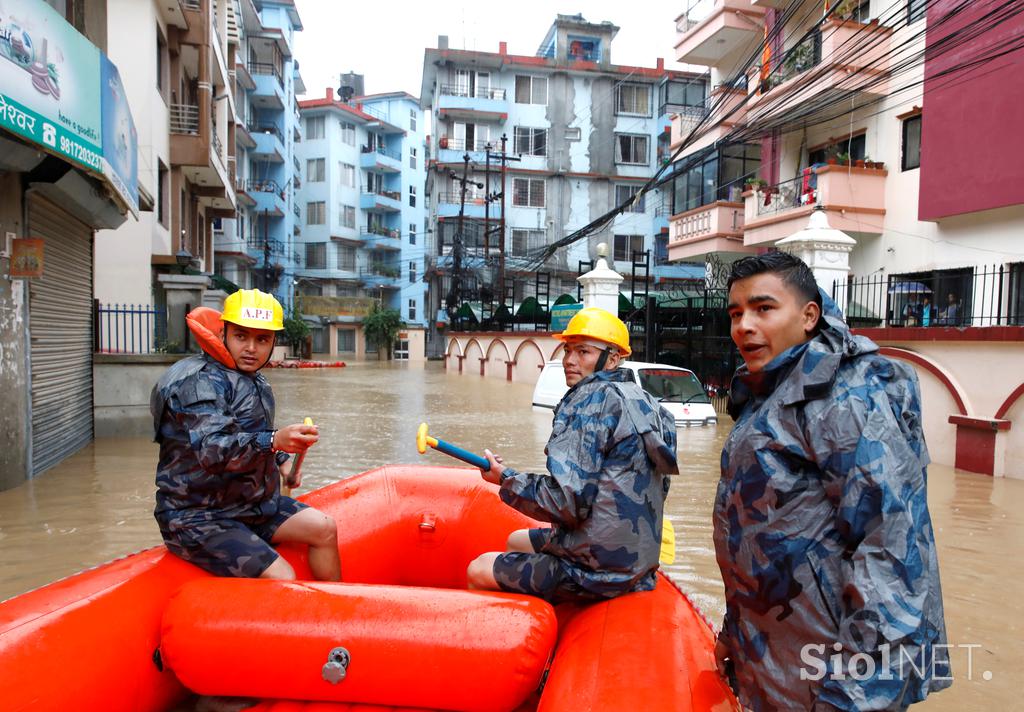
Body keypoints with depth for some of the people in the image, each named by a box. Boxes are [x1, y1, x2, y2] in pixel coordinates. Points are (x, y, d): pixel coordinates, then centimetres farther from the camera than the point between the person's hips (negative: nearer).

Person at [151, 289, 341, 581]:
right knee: (282, 579, -21)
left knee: (324, 528, -1)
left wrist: (282, 462, 14)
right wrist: (274, 441, -49)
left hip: (250, 503, 9)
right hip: (197, 519, -9)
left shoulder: (257, 384, 12)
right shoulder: (201, 380, -19)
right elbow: (211, 450, -36)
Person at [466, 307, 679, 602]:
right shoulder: (643, 400, 10)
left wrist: (505, 478, -11)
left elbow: (568, 503, -25)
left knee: (477, 571, 0)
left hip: (599, 568, -10)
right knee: (515, 541, 27)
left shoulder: (591, 398, -18)